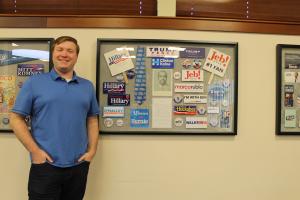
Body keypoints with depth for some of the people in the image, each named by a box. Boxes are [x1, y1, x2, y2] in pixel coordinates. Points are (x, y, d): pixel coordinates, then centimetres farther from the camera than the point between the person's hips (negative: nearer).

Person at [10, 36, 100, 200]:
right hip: (45, 165, -3)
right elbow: (16, 118, -2)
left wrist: (92, 150, 1)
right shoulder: (34, 82, 0)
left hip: (79, 165, 4)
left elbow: (92, 120, 11)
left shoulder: (87, 86, 9)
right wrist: (35, 151, -9)